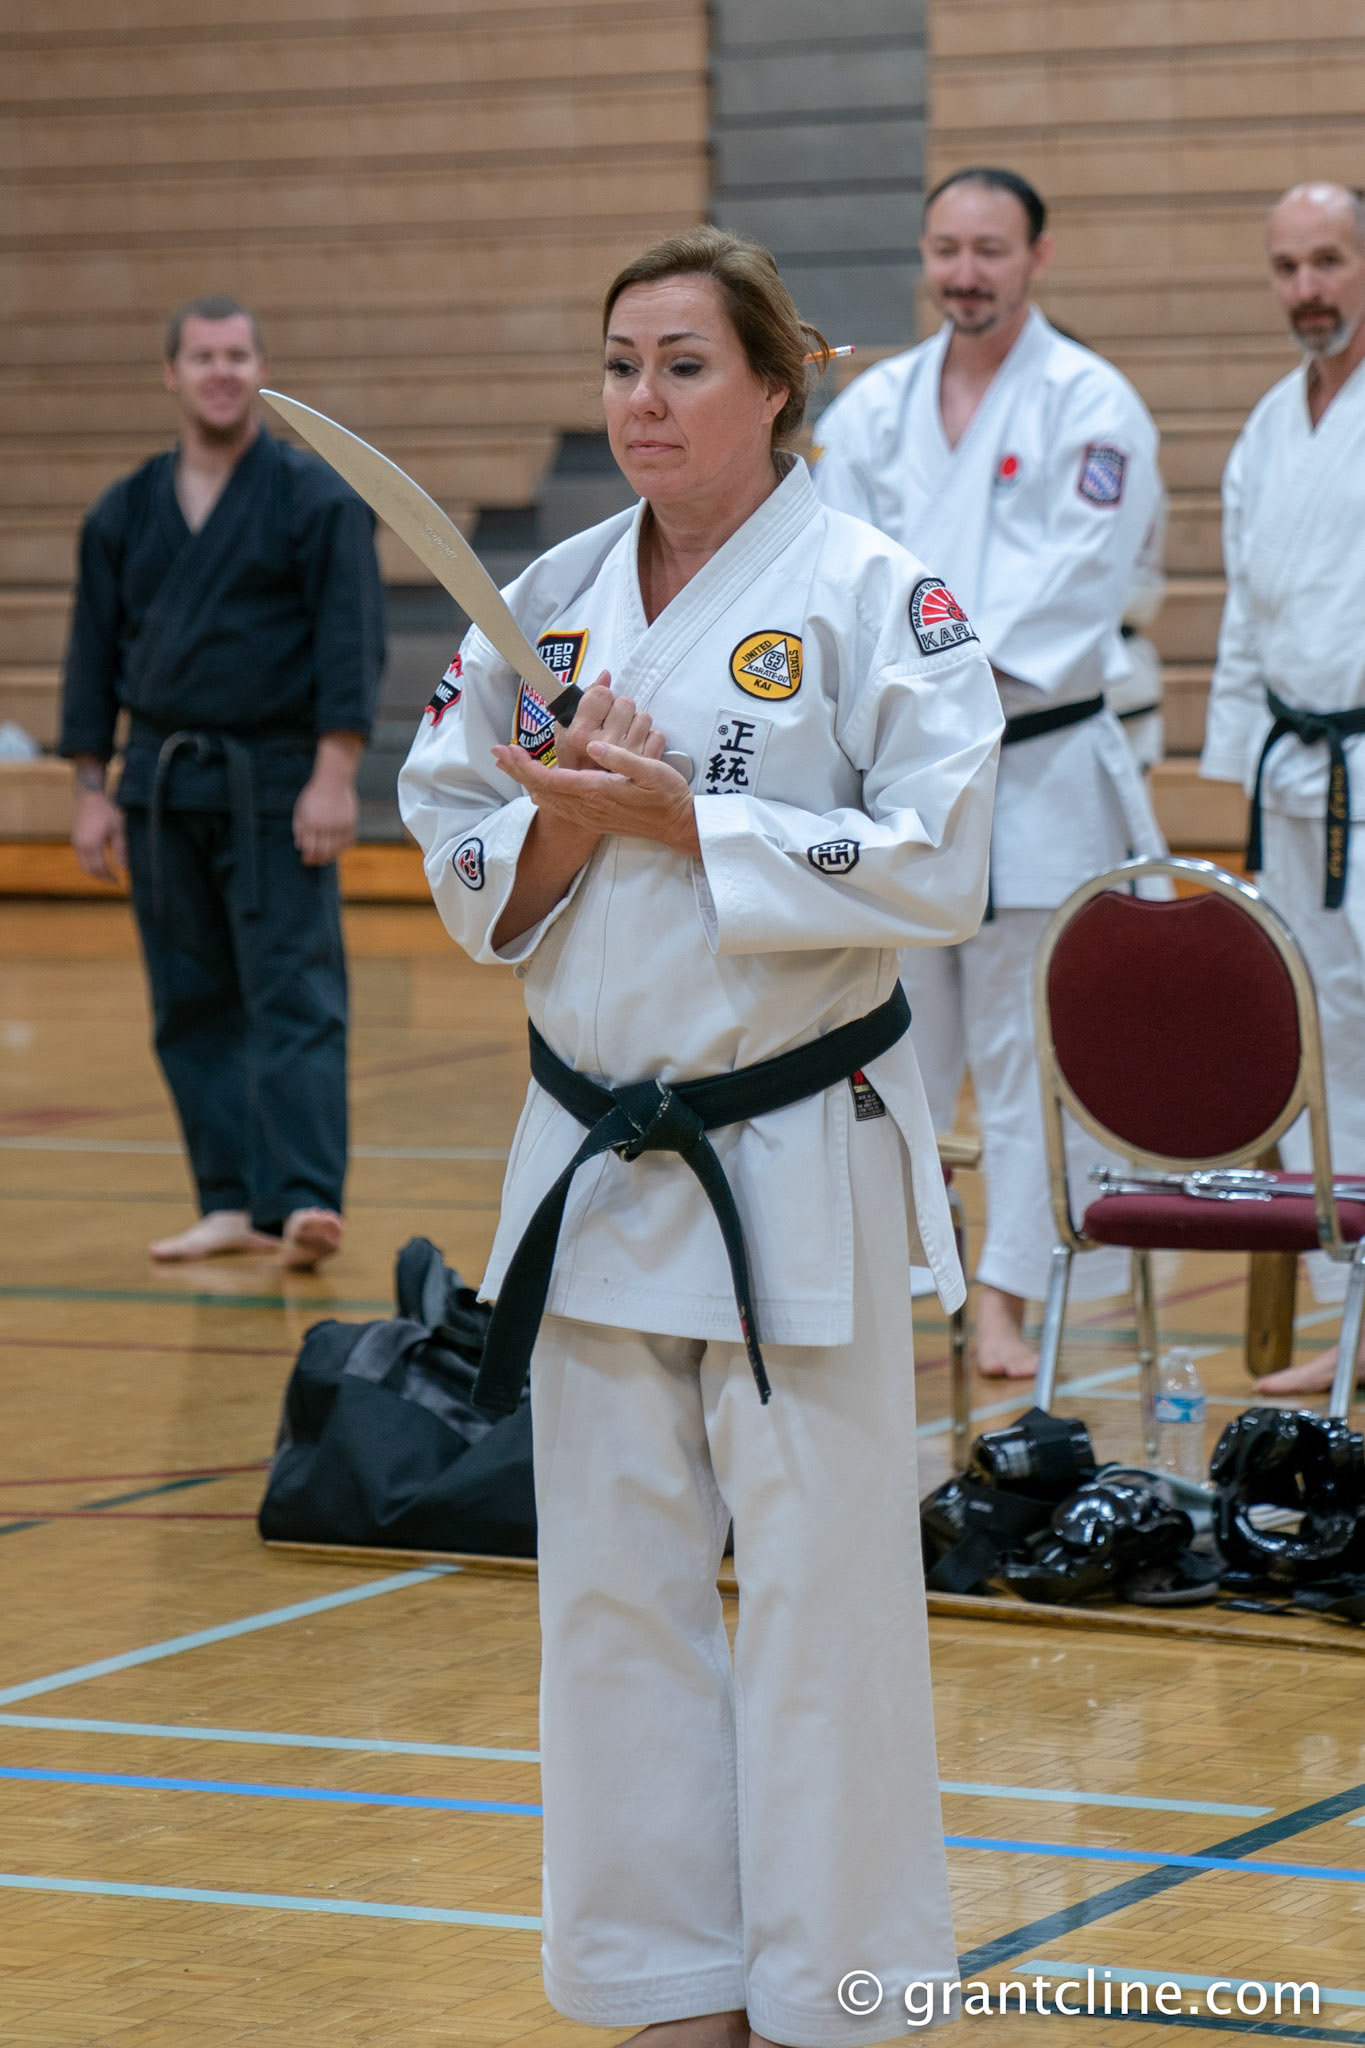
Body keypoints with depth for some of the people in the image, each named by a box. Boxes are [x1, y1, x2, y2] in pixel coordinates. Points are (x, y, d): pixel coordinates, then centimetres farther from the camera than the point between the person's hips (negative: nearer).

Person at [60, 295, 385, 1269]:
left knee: (292, 995, -9)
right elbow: (95, 654, 12)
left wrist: (334, 775, -15)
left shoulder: (315, 496, -4)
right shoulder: (126, 512, 9)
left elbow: (351, 641, -8)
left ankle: (304, 1201, -15)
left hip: (274, 784, -5)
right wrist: (91, 790, 8)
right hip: (161, 785, 5)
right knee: (192, 1005, 6)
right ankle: (234, 1202, 12)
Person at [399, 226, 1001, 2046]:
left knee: (819, 1588, -1)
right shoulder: (551, 600, 8)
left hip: (797, 1160, -5)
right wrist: (563, 824, -11)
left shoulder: (874, 595, -8)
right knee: (612, 1585, 10)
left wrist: (680, 818, -18)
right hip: (591, 1154, 5)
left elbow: (936, 867, -16)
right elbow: (456, 857, 10)